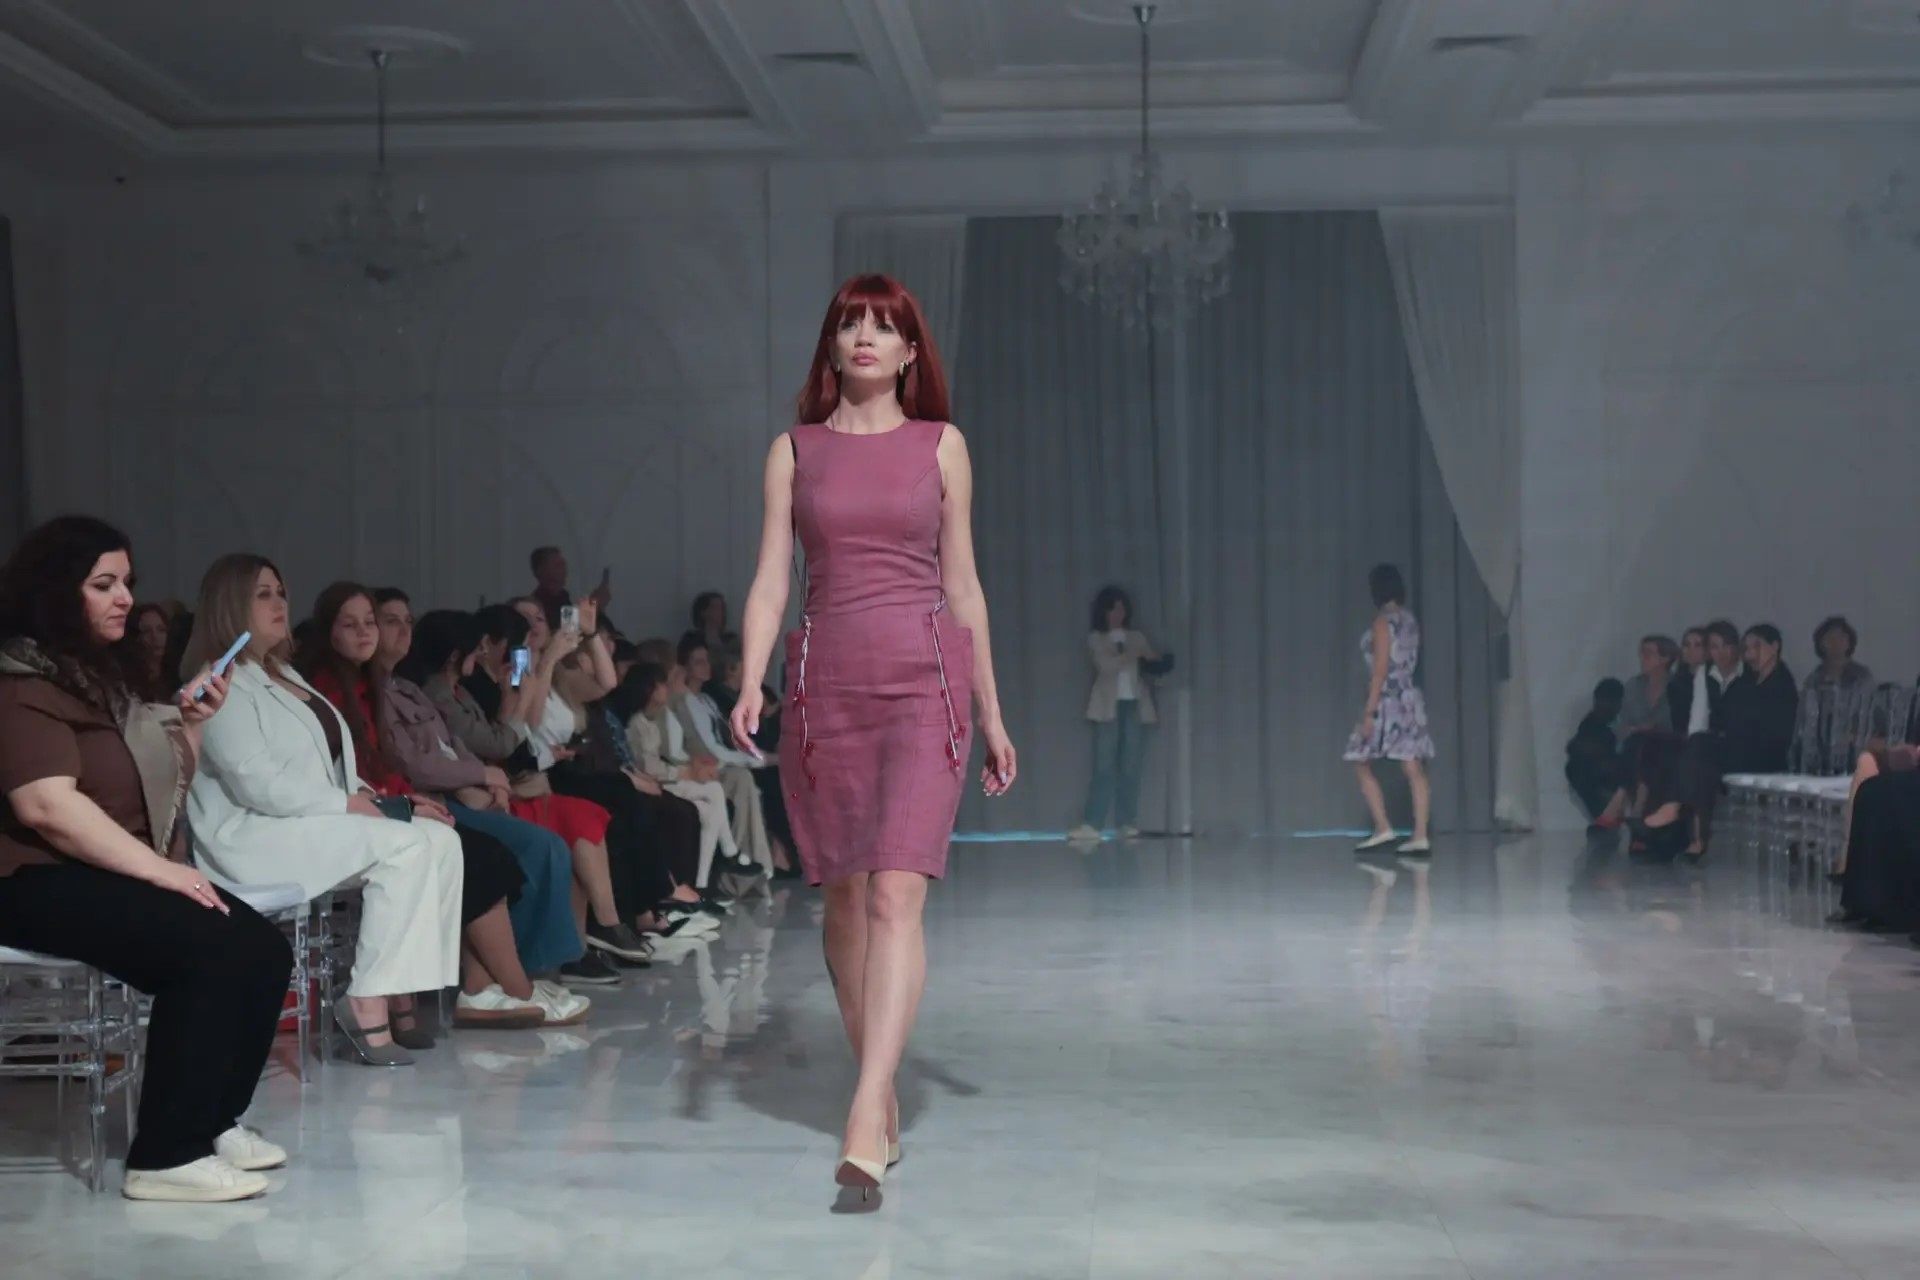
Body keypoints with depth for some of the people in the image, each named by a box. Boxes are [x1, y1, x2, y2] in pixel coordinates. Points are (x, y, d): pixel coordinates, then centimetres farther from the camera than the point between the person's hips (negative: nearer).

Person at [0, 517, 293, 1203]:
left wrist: (190, 724, 8)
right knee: (208, 952, -29)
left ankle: (214, 1120, 3)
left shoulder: (99, 672, 19)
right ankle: (165, 1158, -25)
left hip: (116, 875, 9)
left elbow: (163, 786, 27)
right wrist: (161, 871, -25)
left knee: (264, 950, -9)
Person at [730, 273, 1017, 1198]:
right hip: (824, 683, 2)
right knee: (843, 897, 8)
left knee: (896, 897, -15)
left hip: (922, 680, -2)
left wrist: (991, 711, 11)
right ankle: (883, 1092, 23)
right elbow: (770, 579, 4)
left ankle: (867, 1122, -22)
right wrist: (750, 683, -12)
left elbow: (962, 585, 11)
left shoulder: (940, 446, 8)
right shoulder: (794, 452, 10)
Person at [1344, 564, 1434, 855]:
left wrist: (1369, 711, -15)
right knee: (1414, 769, 2)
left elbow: (1381, 668, -16)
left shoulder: (1383, 621, -12)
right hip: (1410, 699, 8)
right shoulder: (1409, 619, 10)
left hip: (1388, 702, -8)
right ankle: (1420, 836, -1)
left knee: (1361, 765, 4)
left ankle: (1383, 828, -2)